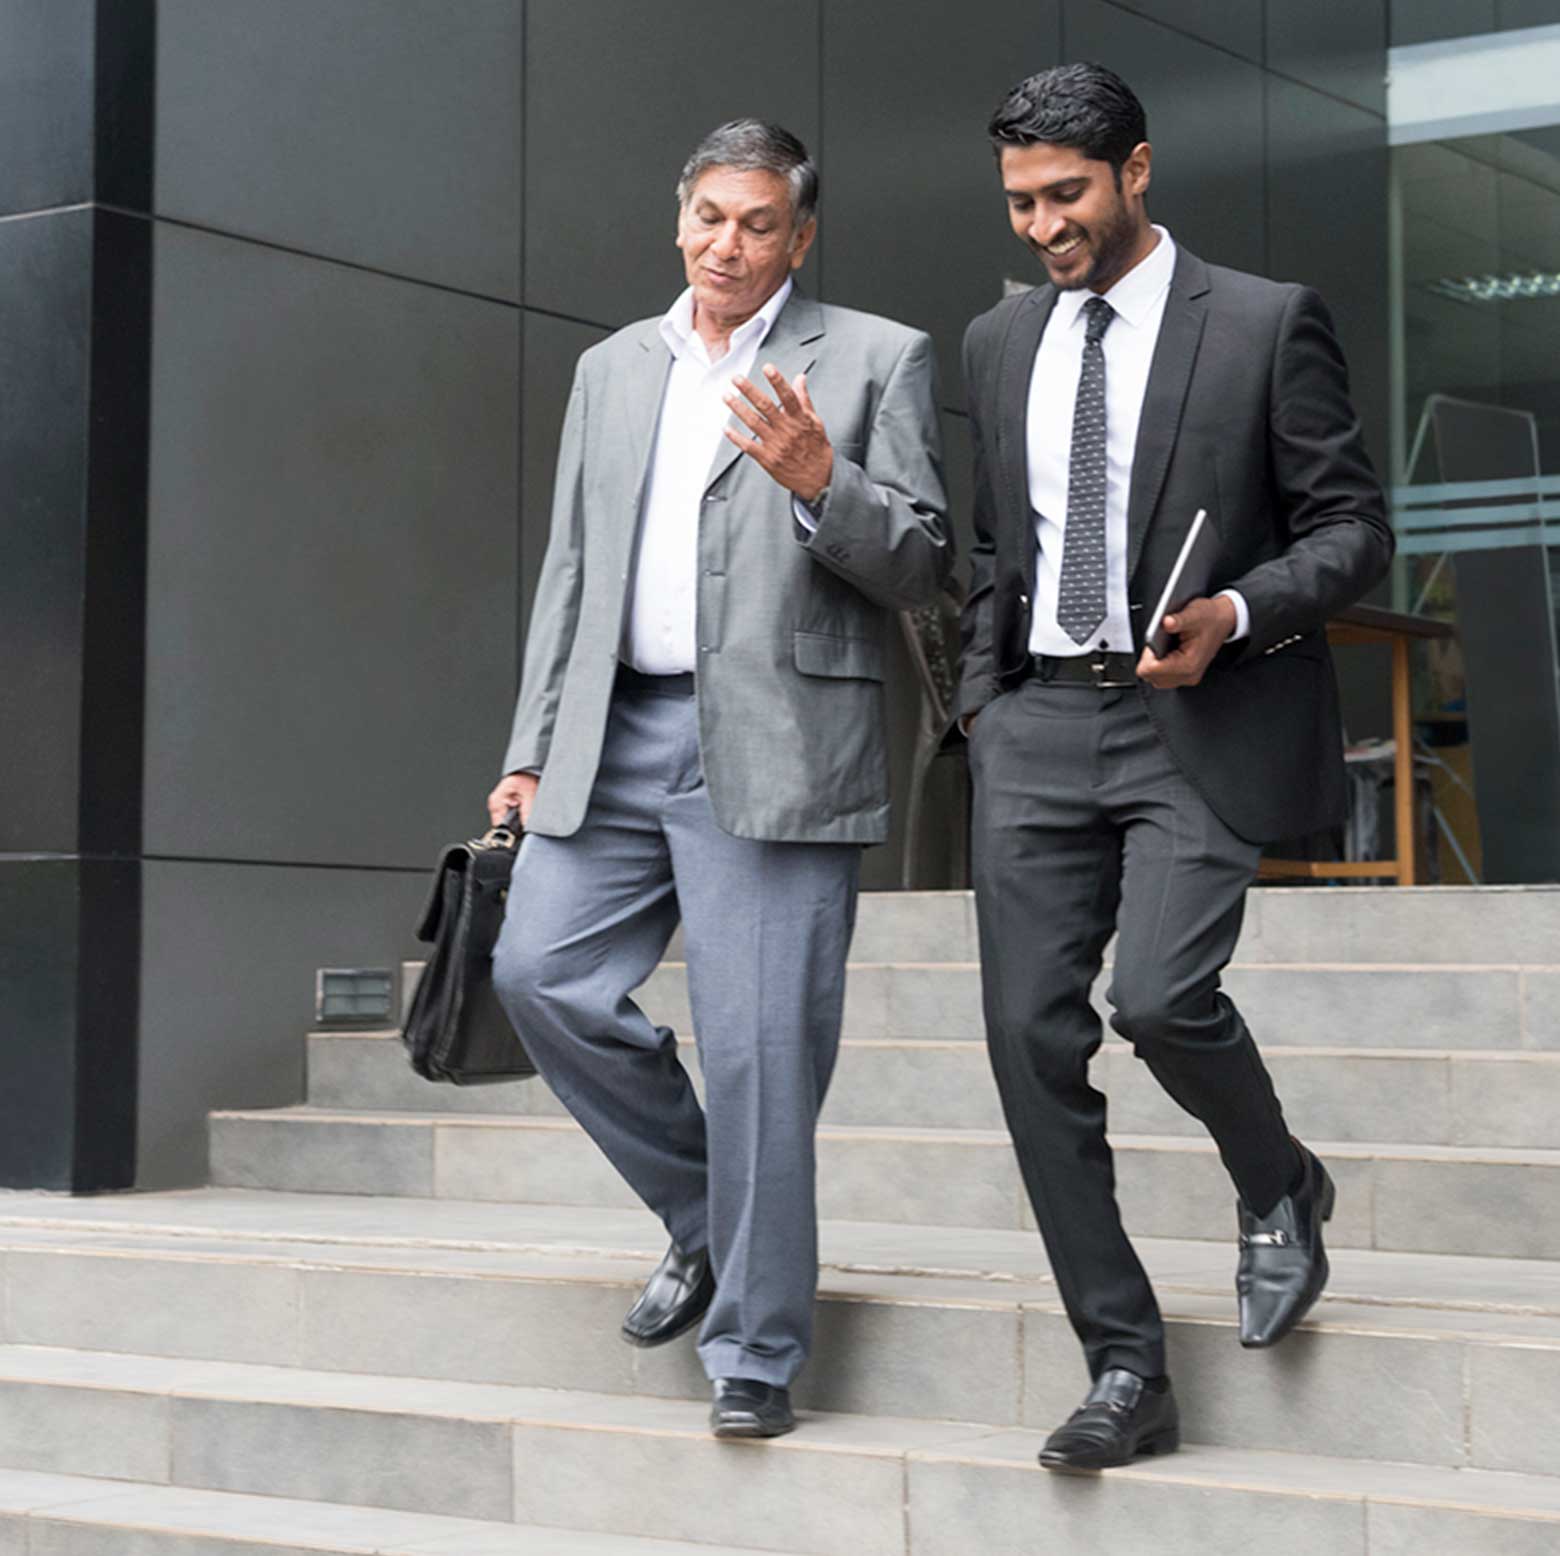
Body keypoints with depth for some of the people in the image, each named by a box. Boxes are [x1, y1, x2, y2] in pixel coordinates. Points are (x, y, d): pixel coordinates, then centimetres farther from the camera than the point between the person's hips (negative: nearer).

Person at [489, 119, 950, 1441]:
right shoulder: (613, 370, 19)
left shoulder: (877, 360, 4)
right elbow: (570, 573, 19)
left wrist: (818, 481, -19)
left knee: (759, 1048, -6)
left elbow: (922, 568, 0)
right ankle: (705, 1219, 18)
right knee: (540, 974, -4)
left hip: (773, 751, -5)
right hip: (618, 738, 5)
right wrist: (532, 750, 13)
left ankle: (757, 1351, 6)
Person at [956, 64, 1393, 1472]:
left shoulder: (1266, 325, -2)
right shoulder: (999, 345, 14)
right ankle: (1127, 1371, 9)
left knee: (1159, 993, -23)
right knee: (1034, 1033, -1)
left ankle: (1279, 1193, 12)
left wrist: (1236, 614, -18)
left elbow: (1353, 526, -2)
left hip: (1203, 724, -5)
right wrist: (983, 694, 12)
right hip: (1039, 725, 5)